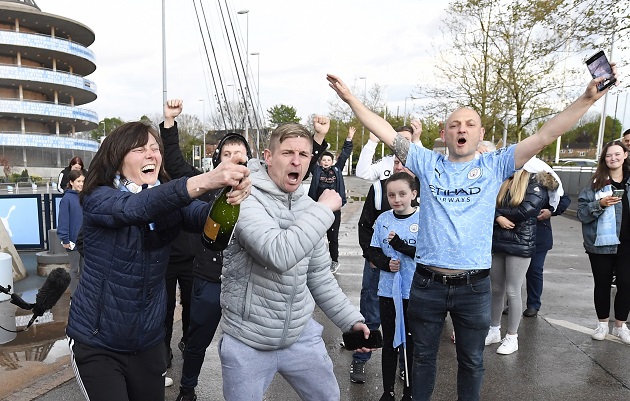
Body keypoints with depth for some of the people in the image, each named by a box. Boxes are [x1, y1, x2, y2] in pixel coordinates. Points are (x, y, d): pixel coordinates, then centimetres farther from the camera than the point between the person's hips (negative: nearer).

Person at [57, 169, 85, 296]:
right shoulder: (67, 198, -12)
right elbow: (63, 220, -13)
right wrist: (65, 240, -14)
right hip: (74, 241, -5)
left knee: (83, 268, 14)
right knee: (75, 270, 7)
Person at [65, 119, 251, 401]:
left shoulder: (168, 201, -2)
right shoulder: (98, 199, -14)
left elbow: (204, 217, -20)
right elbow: (136, 207, -35)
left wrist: (230, 197, -44)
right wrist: (204, 181, -51)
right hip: (96, 342, -4)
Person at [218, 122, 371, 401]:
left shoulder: (308, 207, 2)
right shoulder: (245, 200, -19)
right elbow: (279, 254, -36)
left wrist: (350, 318, 7)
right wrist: (325, 209, -26)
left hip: (301, 335, 6)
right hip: (247, 343, -5)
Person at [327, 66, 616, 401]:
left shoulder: (494, 166, 2)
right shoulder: (427, 163, 2)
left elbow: (544, 136, -4)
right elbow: (386, 133, -2)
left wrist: (588, 98, -12)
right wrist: (351, 99, -5)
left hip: (474, 286, 0)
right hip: (427, 283, 0)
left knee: (471, 361, 19)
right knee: (423, 357, 18)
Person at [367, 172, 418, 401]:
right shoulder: (383, 219, 0)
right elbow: (372, 252, 3)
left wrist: (401, 245, -25)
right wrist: (385, 263, -16)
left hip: (415, 293, -3)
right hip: (387, 291, 3)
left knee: (411, 343, 11)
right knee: (389, 342, 16)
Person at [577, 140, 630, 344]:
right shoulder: (596, 184, -2)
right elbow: (582, 213, -7)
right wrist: (600, 204, -21)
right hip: (601, 244, -2)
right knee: (603, 284, 10)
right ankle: (603, 323, 26)